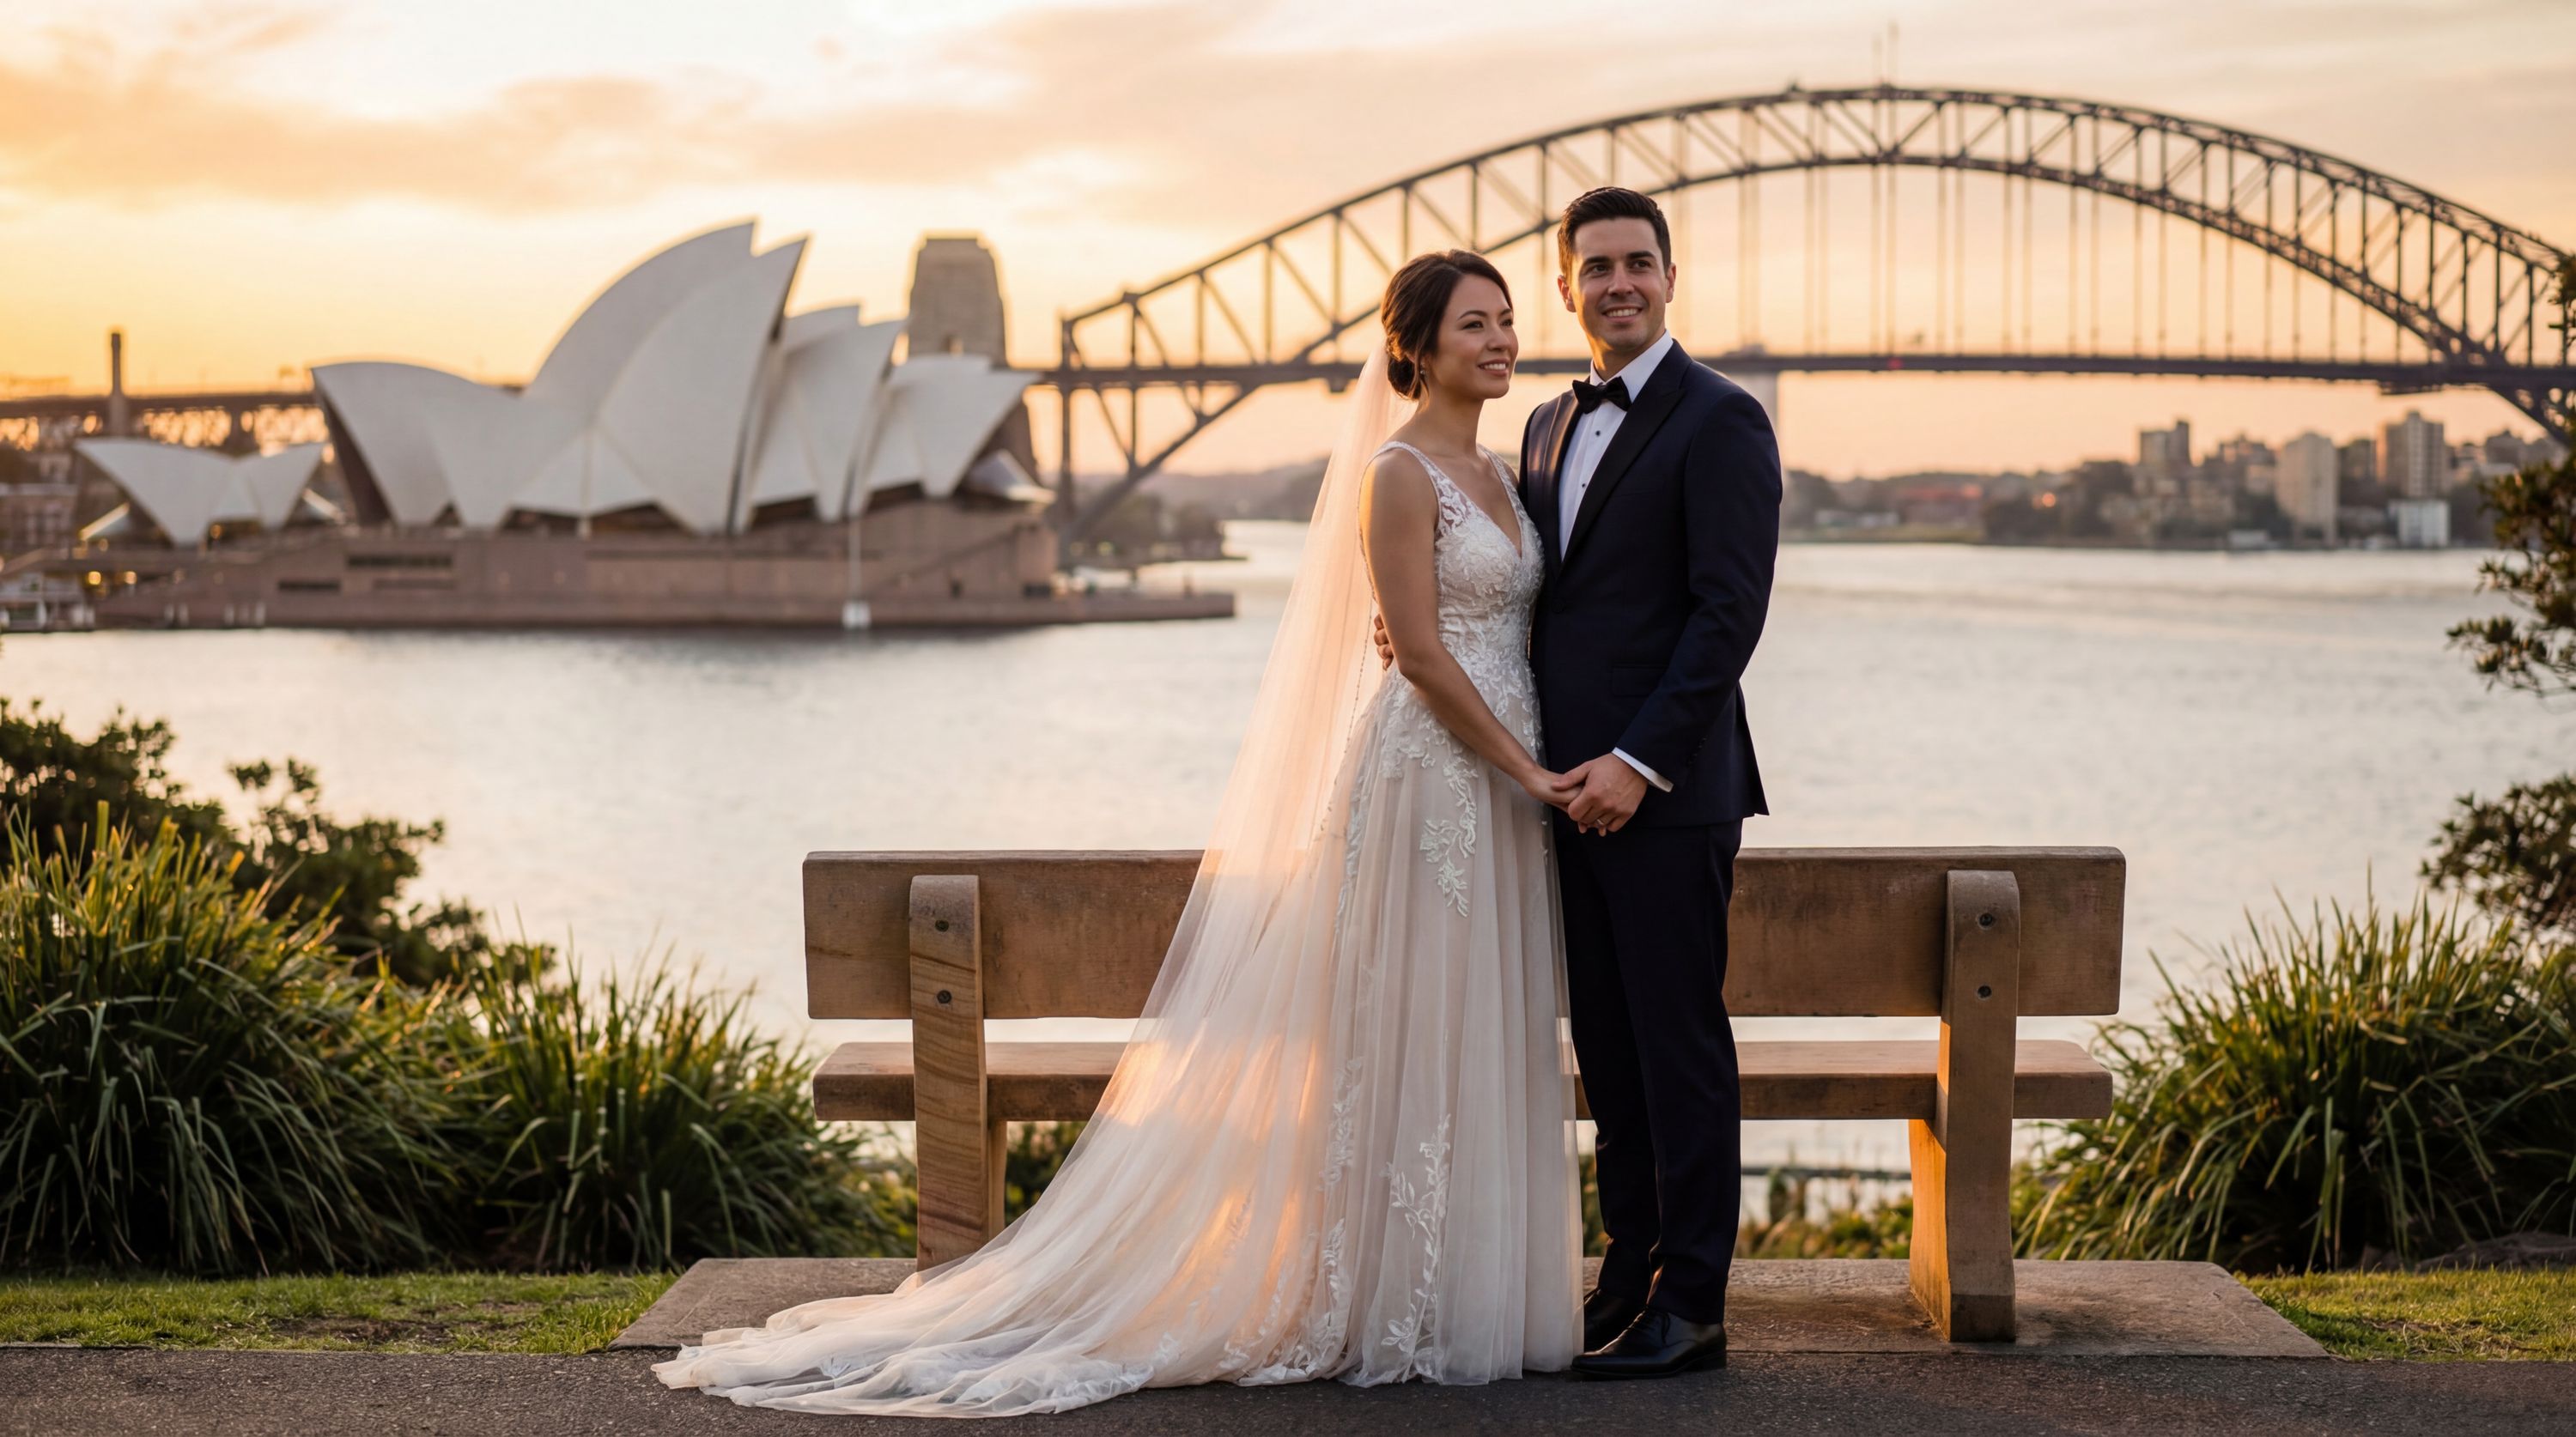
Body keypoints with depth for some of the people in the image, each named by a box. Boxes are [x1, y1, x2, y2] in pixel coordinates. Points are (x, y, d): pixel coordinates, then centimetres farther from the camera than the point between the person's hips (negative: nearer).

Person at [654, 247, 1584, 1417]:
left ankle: (1477, 1301, 17)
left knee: (1488, 1049, 10)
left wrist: (1545, 772, 4)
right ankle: (1398, 1313, 4)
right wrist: (1529, 772, -14)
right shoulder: (1399, 474, -10)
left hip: (1502, 791, 8)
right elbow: (1420, 652, -15)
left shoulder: (1499, 476, 16)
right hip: (1426, 779, -8)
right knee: (1409, 1043, -4)